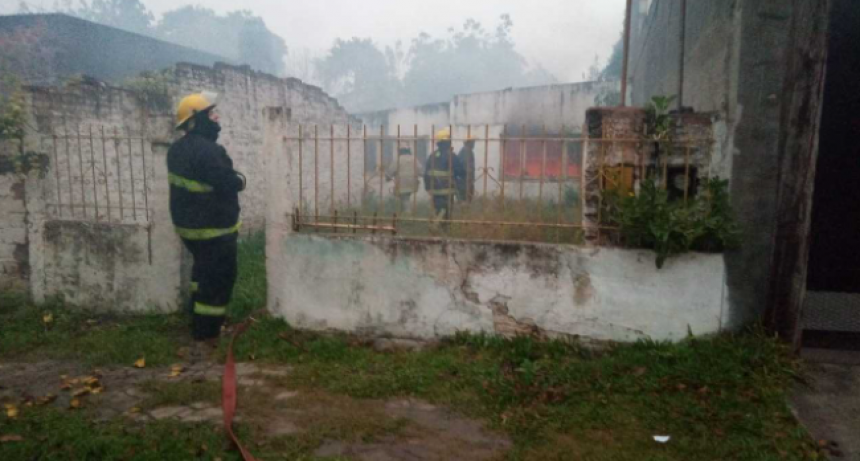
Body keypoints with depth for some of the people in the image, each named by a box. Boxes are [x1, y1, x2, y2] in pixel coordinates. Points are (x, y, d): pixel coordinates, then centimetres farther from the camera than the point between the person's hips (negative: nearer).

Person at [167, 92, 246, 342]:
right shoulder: (207, 149, -24)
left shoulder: (178, 148, 7)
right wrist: (240, 179, -4)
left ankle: (198, 321, 37)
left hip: (187, 223, 10)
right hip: (213, 228, -9)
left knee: (203, 272, 25)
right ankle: (207, 332, 14)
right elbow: (228, 183, -26)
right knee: (219, 278, 4)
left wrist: (231, 178, 7)